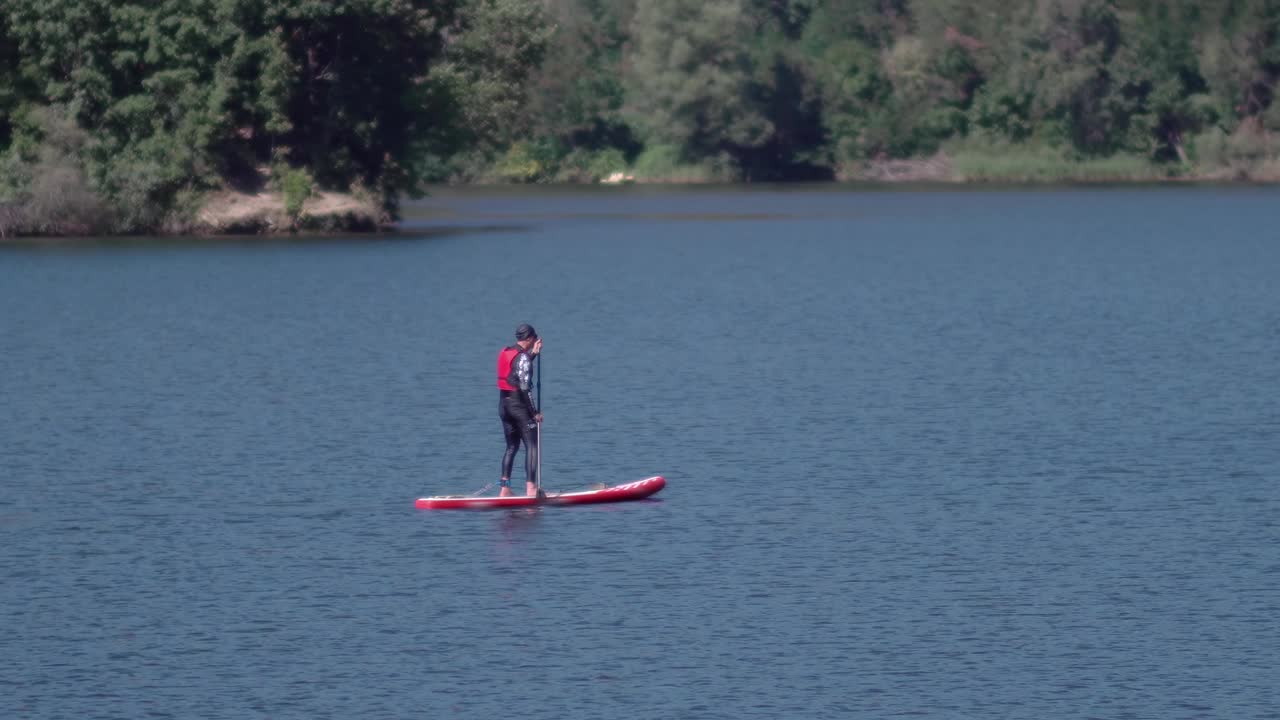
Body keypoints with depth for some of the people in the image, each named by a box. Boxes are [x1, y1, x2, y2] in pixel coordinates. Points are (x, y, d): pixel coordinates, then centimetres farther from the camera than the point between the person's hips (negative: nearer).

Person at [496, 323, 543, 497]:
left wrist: (533, 353, 27)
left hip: (504, 403, 8)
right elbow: (525, 388, -19)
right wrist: (535, 413, -15)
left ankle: (504, 488, 12)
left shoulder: (505, 353, 9)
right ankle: (530, 487, -13)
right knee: (532, 445, -4)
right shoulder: (523, 357, -16)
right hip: (519, 404, -8)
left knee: (512, 446, 15)